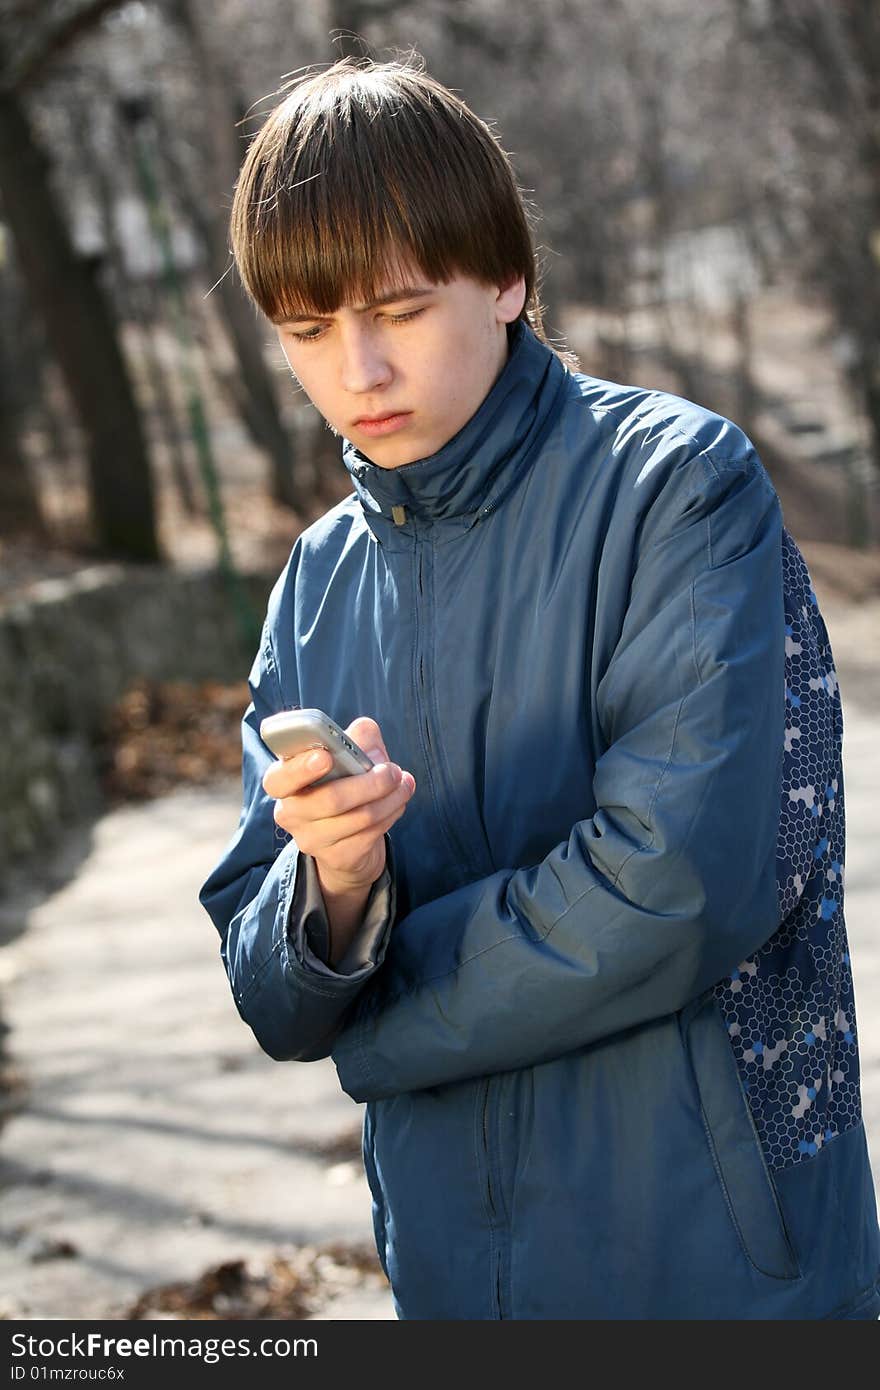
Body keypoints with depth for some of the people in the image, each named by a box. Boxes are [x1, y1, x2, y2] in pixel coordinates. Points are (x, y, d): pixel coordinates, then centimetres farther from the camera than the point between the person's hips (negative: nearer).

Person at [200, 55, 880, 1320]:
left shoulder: (677, 485, -13)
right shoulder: (320, 584, 4)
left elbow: (681, 890, -21)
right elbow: (272, 998, 3)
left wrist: (369, 1018, -8)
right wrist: (330, 891, -20)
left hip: (716, 1260, -4)